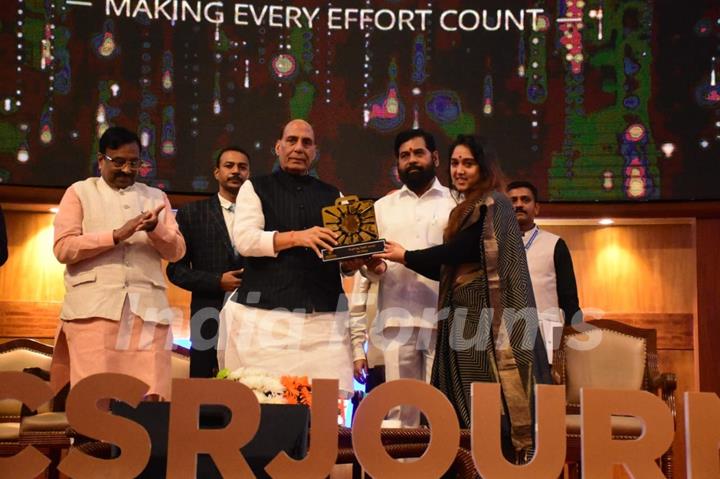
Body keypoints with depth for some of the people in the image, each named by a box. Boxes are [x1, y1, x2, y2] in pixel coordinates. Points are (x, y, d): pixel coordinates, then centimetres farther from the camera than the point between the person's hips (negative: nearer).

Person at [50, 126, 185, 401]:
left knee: (150, 398, -7)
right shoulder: (80, 192, 13)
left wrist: (155, 229, -8)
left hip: (147, 309, 2)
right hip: (94, 307, -2)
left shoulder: (156, 197, 21)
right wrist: (116, 235, -10)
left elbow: (177, 251, 12)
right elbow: (63, 248, 0)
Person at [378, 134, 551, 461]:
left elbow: (458, 252, -13)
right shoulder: (467, 210, 21)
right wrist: (403, 261, 8)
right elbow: (450, 269, 16)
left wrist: (405, 257, -3)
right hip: (467, 317, 9)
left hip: (486, 313, -9)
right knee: (472, 403, 5)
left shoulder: (490, 204, -4)